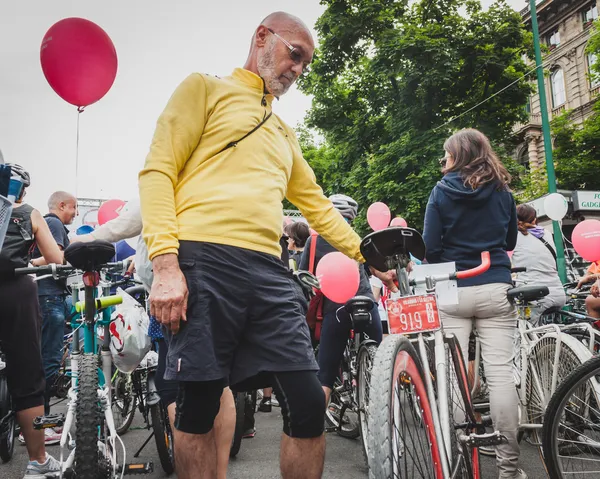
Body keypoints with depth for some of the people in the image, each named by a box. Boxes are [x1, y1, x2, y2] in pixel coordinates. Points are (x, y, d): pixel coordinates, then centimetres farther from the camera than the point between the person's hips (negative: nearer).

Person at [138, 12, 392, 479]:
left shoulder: (284, 133, 30)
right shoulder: (205, 88, 11)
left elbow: (317, 205, 33)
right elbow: (157, 172, -1)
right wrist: (165, 264, -13)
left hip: (270, 274, 5)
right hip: (205, 263, -5)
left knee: (309, 404, -2)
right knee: (198, 408, 0)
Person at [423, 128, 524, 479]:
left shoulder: (442, 191, -1)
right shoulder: (503, 192, 8)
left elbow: (430, 246, -3)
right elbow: (511, 241, 18)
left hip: (453, 291, -2)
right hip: (496, 289, 2)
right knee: (501, 372, 2)